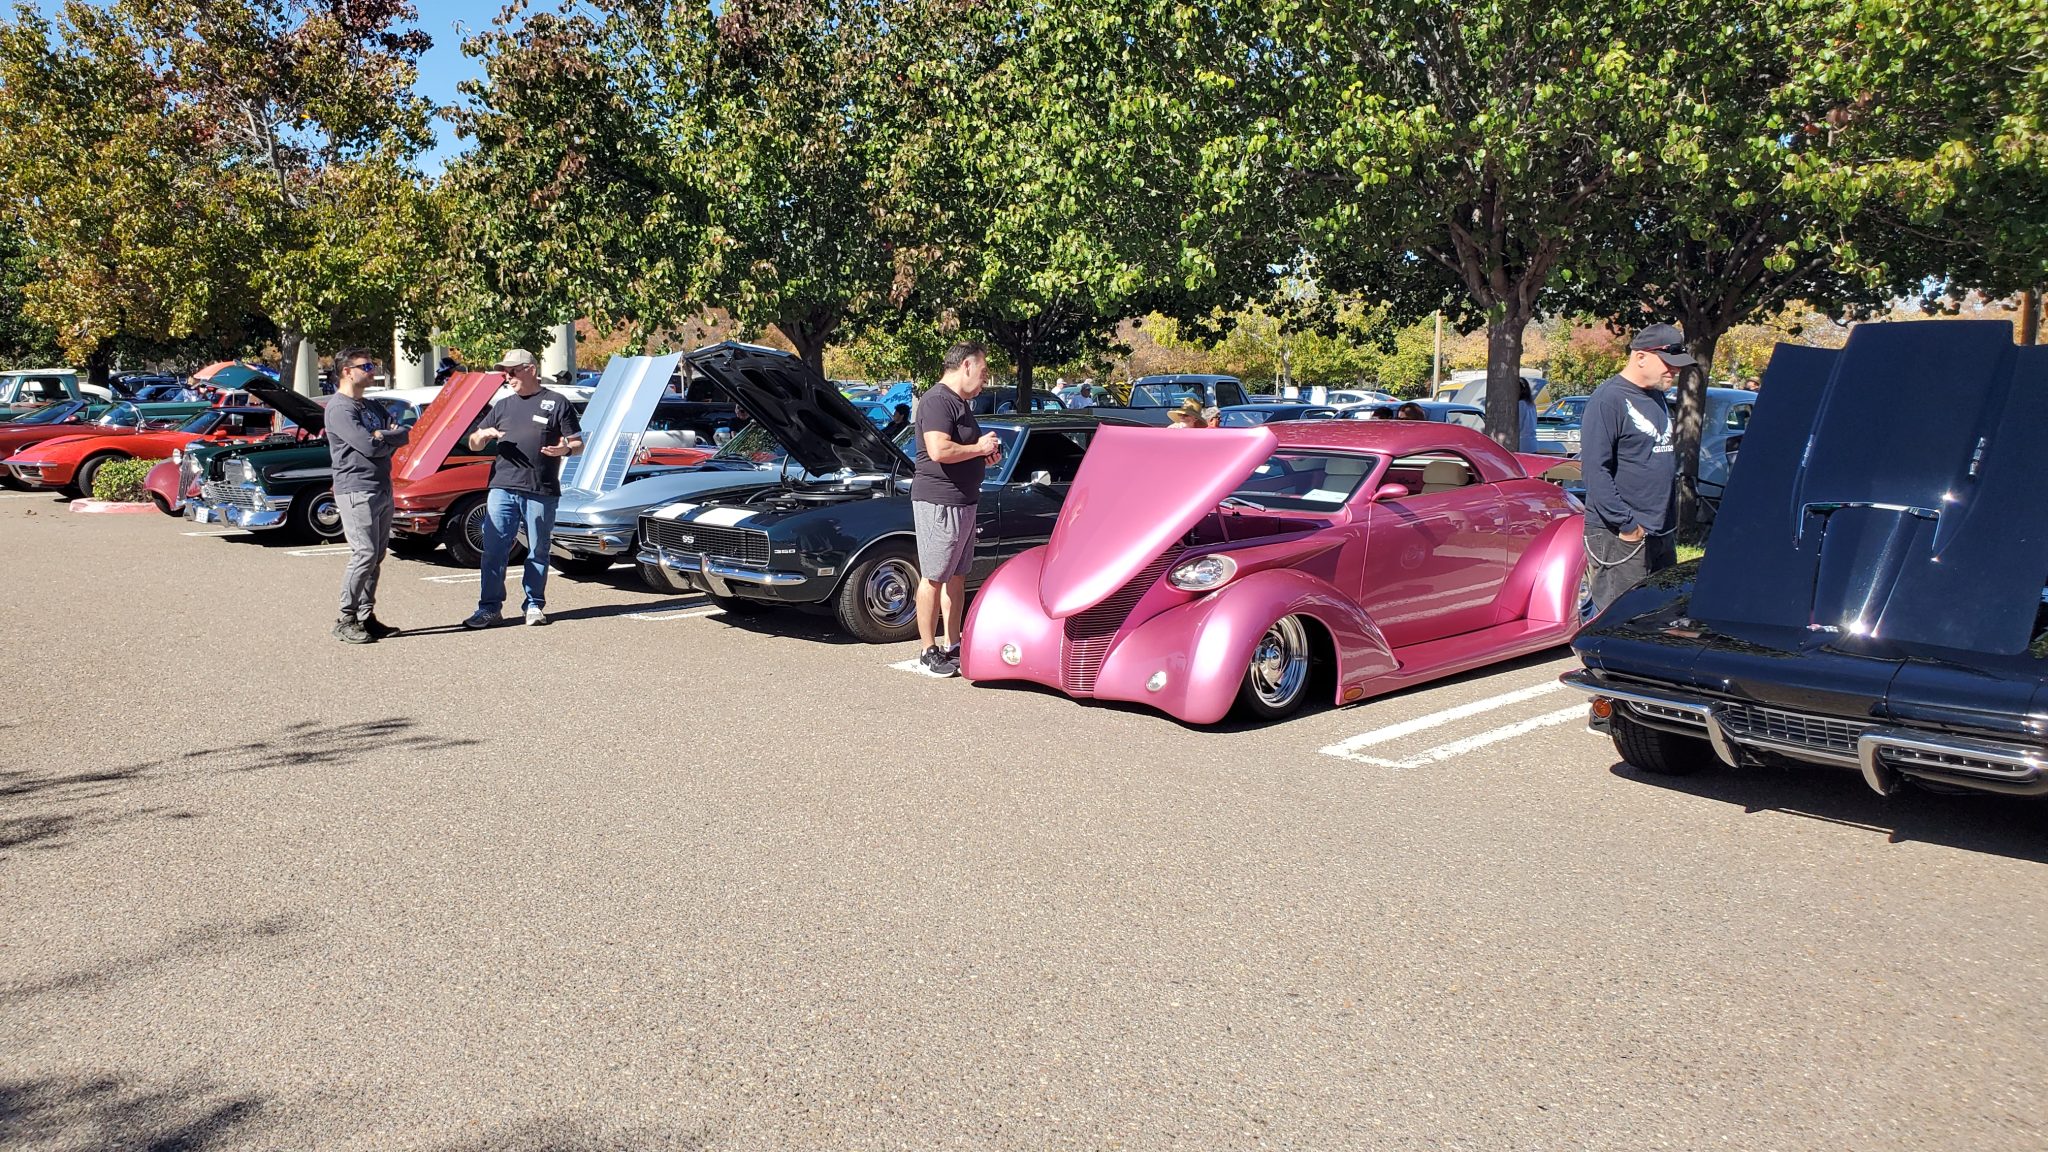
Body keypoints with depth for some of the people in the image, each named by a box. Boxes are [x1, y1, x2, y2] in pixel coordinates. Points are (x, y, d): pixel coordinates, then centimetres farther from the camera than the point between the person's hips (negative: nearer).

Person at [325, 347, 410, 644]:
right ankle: (345, 621, -6)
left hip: (382, 490, 9)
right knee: (364, 555, -12)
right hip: (356, 491, -9)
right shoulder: (339, 408, -9)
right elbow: (368, 446, -19)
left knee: (376, 556, 9)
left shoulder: (372, 408, 20)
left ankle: (366, 616, 15)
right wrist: (389, 439, 1)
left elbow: (404, 435, 10)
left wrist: (383, 437, -10)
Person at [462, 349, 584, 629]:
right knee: (494, 550, -1)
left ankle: (535, 605, 14)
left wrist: (565, 449, -17)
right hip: (502, 488, 3)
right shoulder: (502, 406, 19)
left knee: (538, 552, 5)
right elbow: (473, 445, 22)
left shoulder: (557, 403, 7)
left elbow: (578, 443, 5)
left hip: (541, 492, -3)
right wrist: (483, 434, -2)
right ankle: (489, 607, 4)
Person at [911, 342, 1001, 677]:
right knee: (933, 578, -4)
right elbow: (939, 451, -27)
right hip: (938, 502, -10)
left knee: (957, 576, 14)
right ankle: (928, 653, 2)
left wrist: (985, 457, 11)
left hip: (963, 501, 10)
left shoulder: (961, 403, 18)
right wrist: (979, 448, -15)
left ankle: (951, 645, 23)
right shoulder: (937, 400, -15)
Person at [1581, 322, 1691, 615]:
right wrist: (1627, 524, -21)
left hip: (1661, 534, 9)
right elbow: (1595, 469, -19)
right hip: (1618, 536, -9)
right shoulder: (1609, 399, -12)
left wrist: (1669, 519, 17)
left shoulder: (1657, 398, 17)